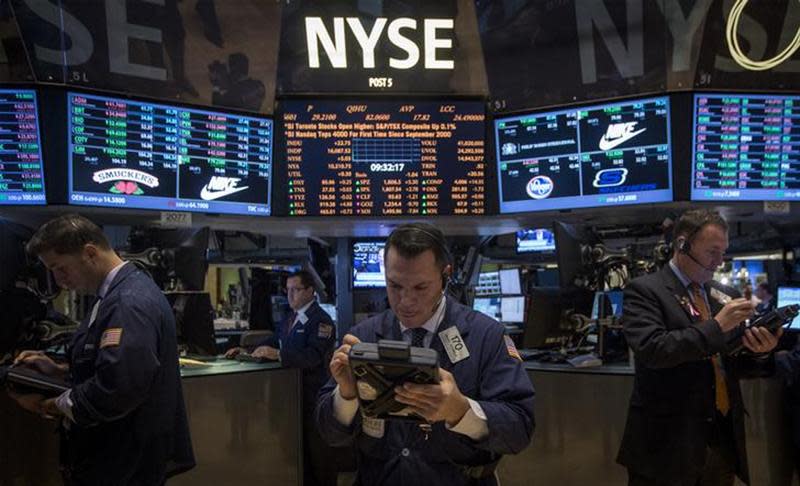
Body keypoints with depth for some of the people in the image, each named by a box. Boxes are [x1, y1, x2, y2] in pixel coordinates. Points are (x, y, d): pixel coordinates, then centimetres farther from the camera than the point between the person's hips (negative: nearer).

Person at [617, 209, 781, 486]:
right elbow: (651, 349, -22)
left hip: (724, 439, 6)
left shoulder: (726, 295, 12)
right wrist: (716, 326, -19)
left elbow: (735, 367, 14)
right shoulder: (645, 290, -7)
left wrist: (759, 352, -7)